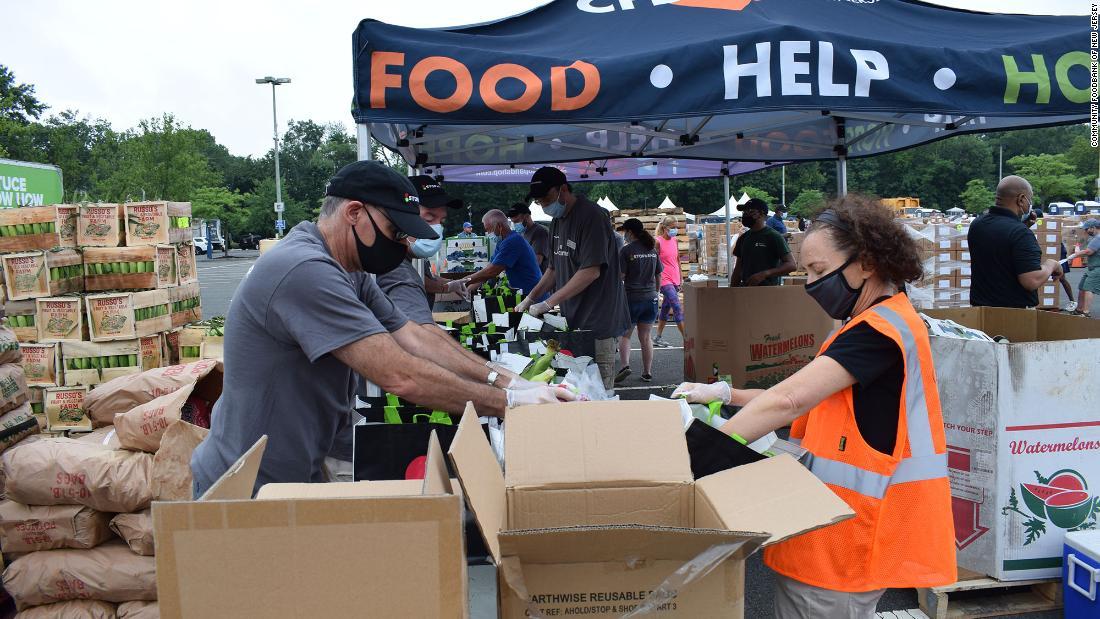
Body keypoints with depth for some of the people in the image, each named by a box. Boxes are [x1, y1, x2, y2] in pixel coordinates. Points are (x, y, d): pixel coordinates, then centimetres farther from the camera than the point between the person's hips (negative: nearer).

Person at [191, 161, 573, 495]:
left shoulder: (350, 275, 6)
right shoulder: (305, 271, -27)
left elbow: (414, 339, 1)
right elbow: (401, 376, -29)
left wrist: (505, 381, -9)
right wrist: (509, 402, -22)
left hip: (297, 473, 9)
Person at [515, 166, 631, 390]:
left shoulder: (591, 216, -14)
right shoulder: (557, 221, 14)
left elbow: (591, 271, -21)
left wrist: (547, 303, -19)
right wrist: (530, 299, 9)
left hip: (598, 322, -8)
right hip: (573, 320, 8)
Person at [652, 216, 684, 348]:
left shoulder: (675, 240, 10)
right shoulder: (658, 242, -10)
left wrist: (681, 277, 16)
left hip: (675, 279, 7)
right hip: (665, 279, -7)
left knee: (666, 308, 12)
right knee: (677, 308, -12)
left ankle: (658, 338, 21)